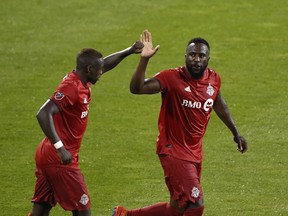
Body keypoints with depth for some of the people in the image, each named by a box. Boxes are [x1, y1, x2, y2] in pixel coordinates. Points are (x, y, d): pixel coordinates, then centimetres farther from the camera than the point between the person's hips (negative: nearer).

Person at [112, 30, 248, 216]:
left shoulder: (213, 79, 0)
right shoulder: (172, 78, -18)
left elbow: (219, 104, 22)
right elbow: (136, 88, -29)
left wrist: (236, 132, 29)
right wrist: (144, 60, -40)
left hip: (195, 152, 7)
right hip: (174, 150, -7)